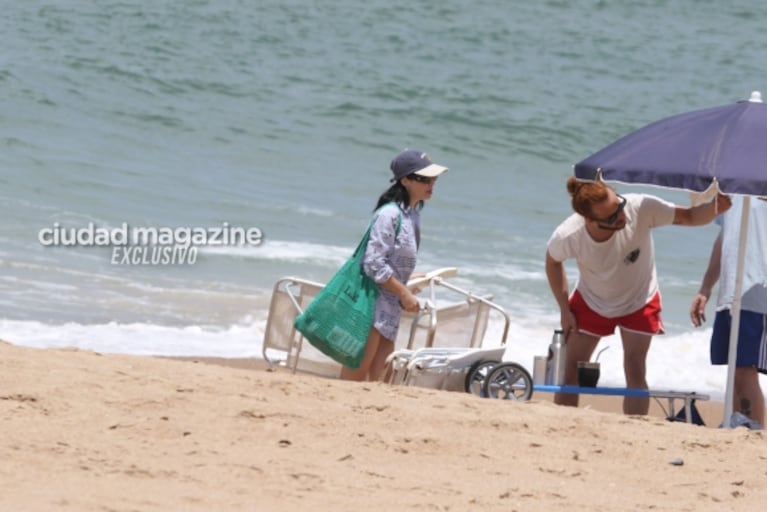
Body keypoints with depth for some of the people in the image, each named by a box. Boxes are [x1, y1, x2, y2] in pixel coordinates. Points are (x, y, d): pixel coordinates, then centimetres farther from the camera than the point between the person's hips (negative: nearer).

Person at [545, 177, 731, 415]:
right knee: (571, 371, 1)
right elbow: (553, 261, -7)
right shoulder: (567, 236, -32)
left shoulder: (640, 208, -37)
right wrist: (564, 310, -5)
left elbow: (690, 216, -26)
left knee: (635, 372, -9)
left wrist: (714, 208, -49)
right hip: (590, 302, 1)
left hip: (639, 303, -1)